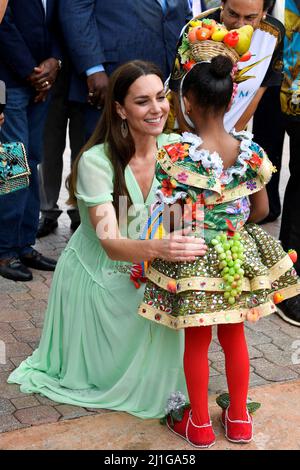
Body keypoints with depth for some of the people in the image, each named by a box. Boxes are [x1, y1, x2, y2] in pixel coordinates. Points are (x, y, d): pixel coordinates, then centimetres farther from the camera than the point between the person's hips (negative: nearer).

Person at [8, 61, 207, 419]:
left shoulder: (172, 148, -15)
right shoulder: (96, 161, -30)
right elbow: (110, 243, -36)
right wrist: (158, 248, -57)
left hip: (143, 273, 4)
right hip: (96, 278, -4)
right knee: (108, 371, 6)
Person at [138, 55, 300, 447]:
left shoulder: (175, 155, -18)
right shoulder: (250, 151, -8)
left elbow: (171, 219, -16)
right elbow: (261, 209, 2)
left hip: (194, 259, -3)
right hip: (238, 256, 3)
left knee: (197, 341, 12)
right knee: (234, 336, 19)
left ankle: (199, 424, 26)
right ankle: (239, 418, 33)